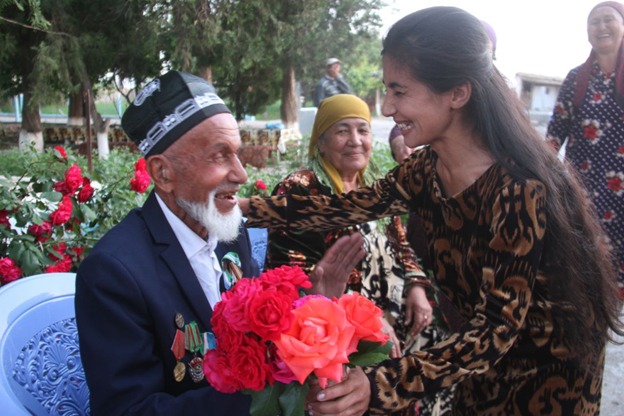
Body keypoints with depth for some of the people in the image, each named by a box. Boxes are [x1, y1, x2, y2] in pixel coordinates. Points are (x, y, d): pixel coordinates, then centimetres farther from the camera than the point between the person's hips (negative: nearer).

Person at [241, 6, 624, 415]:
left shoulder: (519, 190, -33)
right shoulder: (426, 169, -11)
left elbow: (498, 328, -33)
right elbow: (353, 206, -3)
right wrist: (246, 207, -8)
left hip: (549, 375, -5)